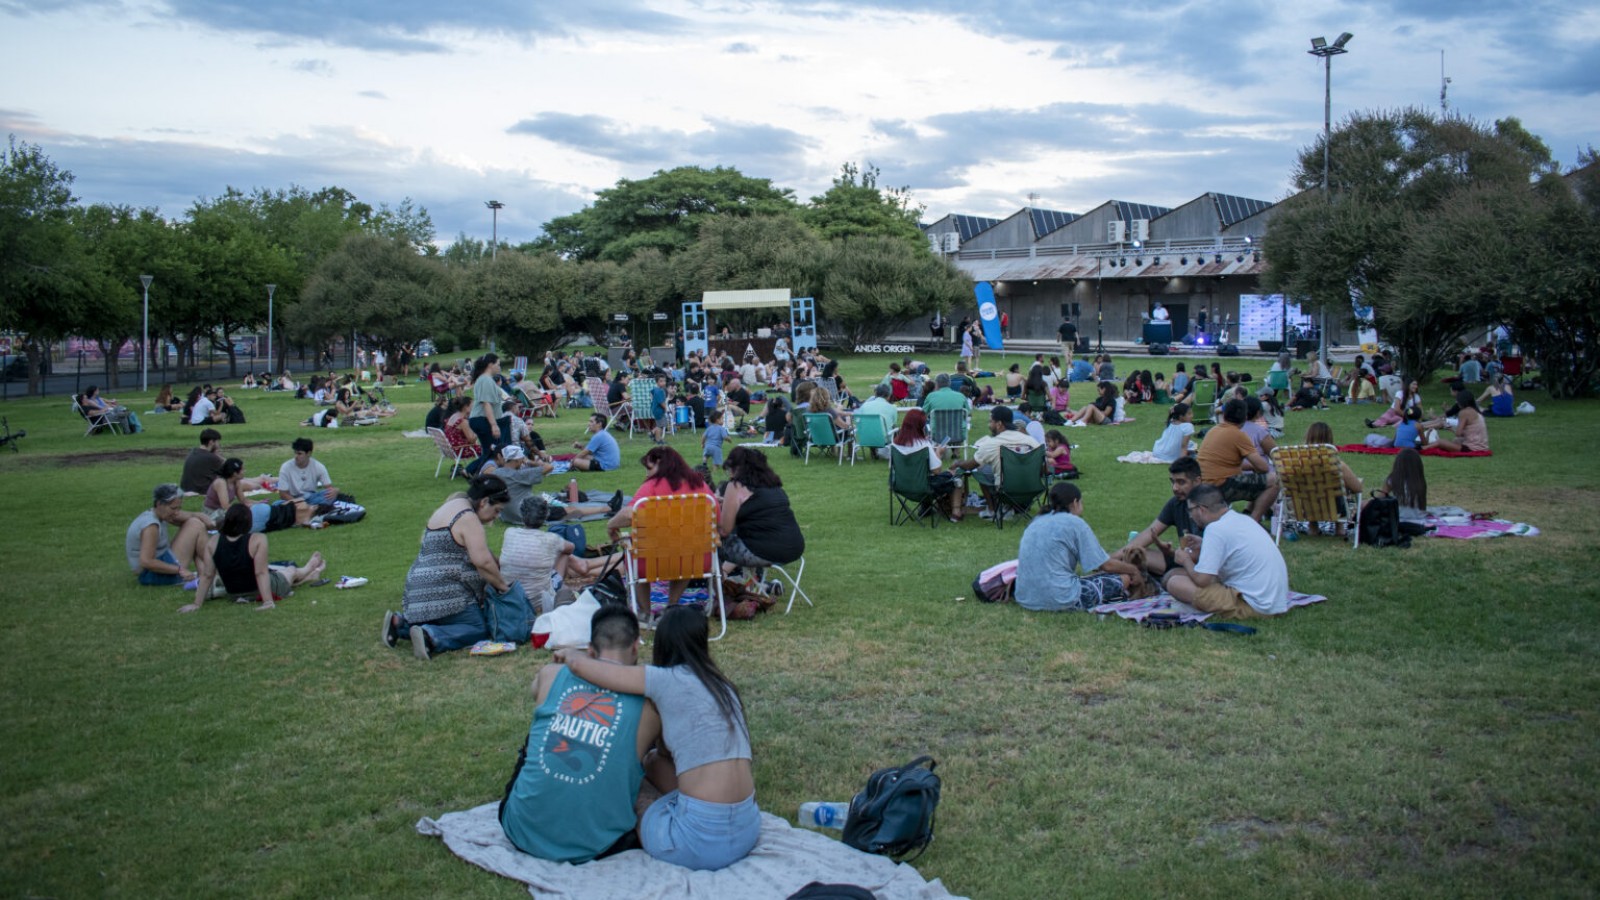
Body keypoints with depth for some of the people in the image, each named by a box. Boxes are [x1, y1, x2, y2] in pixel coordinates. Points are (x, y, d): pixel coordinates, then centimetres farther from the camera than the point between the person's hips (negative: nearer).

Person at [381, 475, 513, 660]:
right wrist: (502, 586, -9)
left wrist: (498, 564, 20)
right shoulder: (468, 518, -15)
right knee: (479, 630, -8)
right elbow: (483, 561, -21)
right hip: (444, 592, -10)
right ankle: (431, 637, -25)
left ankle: (402, 623, 8)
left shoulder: (453, 505, 17)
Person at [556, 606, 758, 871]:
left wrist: (569, 654, 19)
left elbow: (580, 665, -4)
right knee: (655, 762, 23)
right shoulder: (721, 684, 14)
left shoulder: (668, 680, -6)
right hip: (748, 829, 6)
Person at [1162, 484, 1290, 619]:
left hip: (1257, 606, -9)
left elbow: (1201, 580, -17)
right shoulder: (1243, 520, 10)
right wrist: (1204, 545, 20)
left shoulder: (1216, 529, -16)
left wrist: (1186, 560, 3)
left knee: (1175, 583, -12)